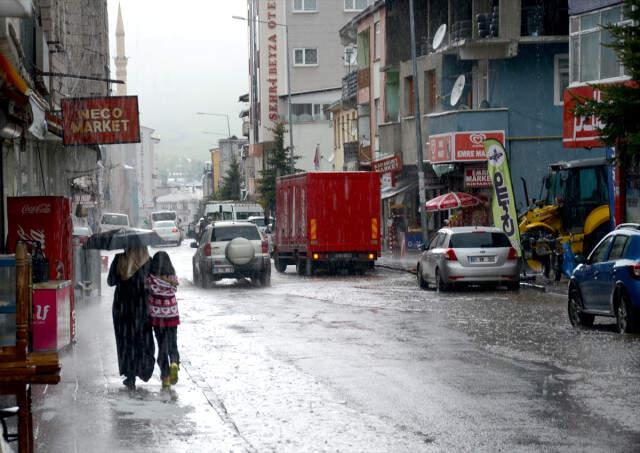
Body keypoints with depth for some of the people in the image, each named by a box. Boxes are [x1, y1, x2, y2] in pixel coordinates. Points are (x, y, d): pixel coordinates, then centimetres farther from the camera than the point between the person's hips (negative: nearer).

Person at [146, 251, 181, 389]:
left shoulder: (151, 279, -12)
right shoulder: (173, 280, -7)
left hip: (157, 317, -1)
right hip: (172, 316, 1)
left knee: (162, 347, 9)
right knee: (173, 345, 14)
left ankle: (165, 378, 7)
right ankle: (174, 363, -17)